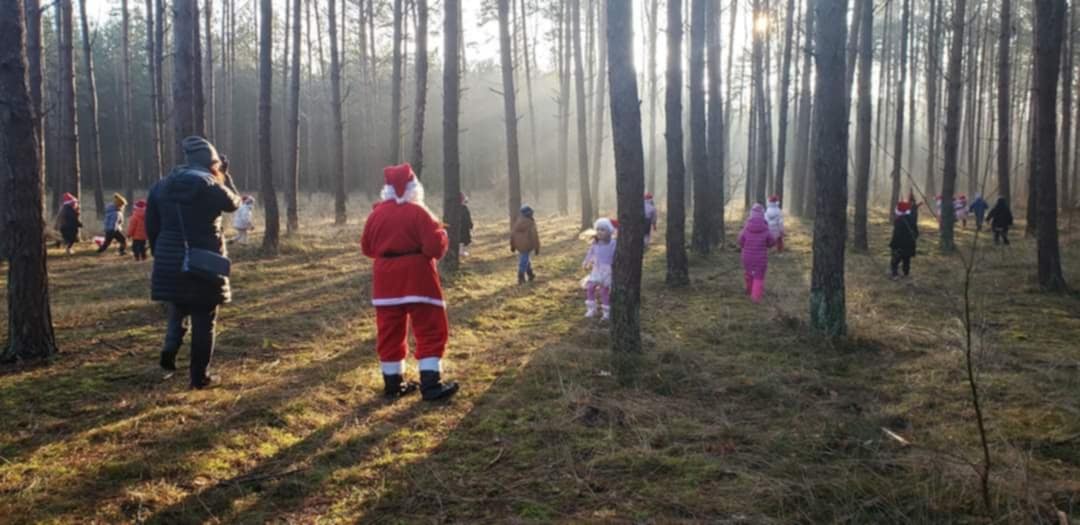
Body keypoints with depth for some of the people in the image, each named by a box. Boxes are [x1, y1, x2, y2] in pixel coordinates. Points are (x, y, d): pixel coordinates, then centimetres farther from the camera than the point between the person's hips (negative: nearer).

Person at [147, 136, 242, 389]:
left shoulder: (162, 185, 9)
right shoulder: (208, 184, -11)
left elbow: (152, 226, 10)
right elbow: (233, 203, 6)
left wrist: (160, 255, 18)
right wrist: (226, 178, 17)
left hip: (170, 262, 5)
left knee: (178, 310, 25)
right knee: (204, 320, 4)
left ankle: (170, 349, 1)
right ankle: (200, 376, 6)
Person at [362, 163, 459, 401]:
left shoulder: (377, 213, 4)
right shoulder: (418, 212, -11)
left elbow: (367, 248, 14)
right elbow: (436, 247, -15)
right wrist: (441, 233, 5)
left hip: (386, 279, 5)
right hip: (417, 278, -5)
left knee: (390, 331, 11)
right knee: (430, 330, 1)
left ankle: (393, 383, 16)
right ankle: (431, 385, -4)